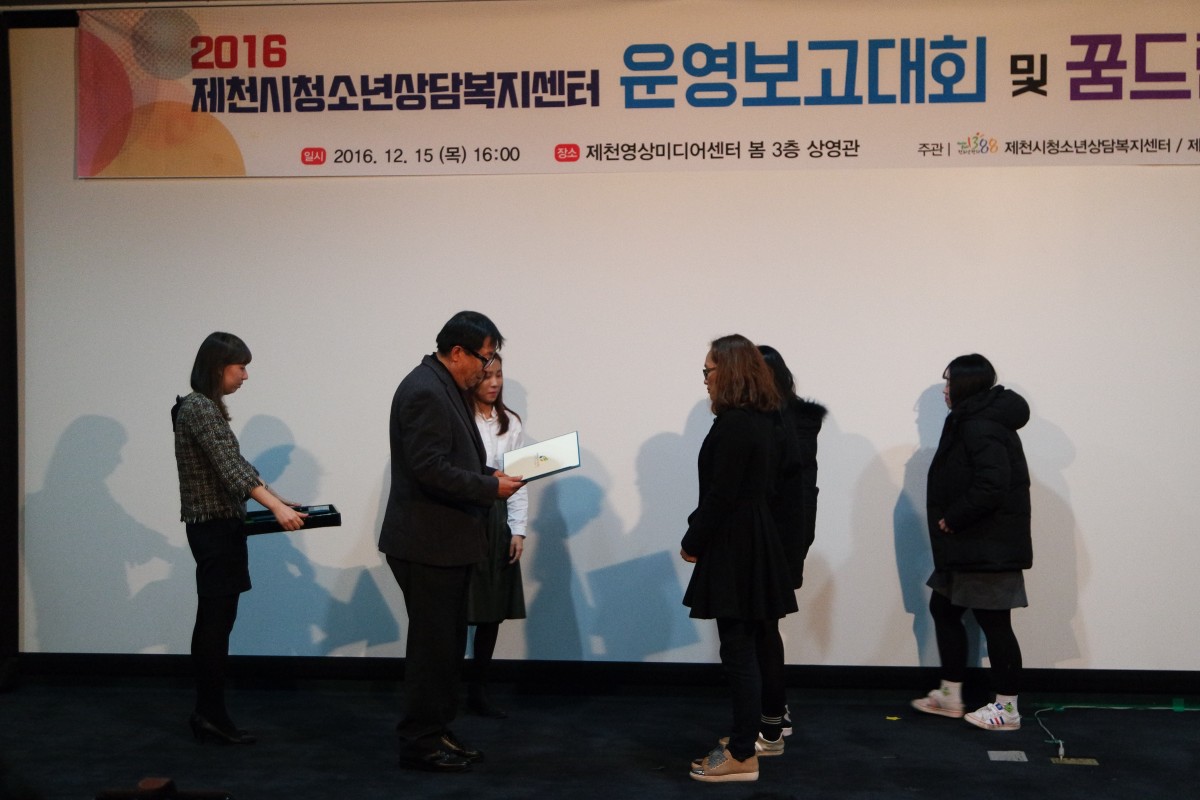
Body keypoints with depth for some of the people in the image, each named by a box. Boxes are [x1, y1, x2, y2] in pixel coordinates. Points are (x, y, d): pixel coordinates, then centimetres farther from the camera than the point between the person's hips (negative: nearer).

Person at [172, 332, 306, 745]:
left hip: (220, 527, 10)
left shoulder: (207, 407, 15)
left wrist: (272, 496, 16)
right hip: (214, 527, -10)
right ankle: (212, 714, 1)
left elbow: (232, 464, 20)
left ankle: (206, 712, 17)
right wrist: (277, 506, -33)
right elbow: (229, 466, -26)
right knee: (217, 621, -6)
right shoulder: (198, 408, -15)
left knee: (213, 620, 11)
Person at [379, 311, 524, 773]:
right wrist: (490, 487, -18)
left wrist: (490, 475, 7)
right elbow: (430, 469, -25)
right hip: (427, 543, -10)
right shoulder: (425, 392, -18)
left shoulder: (446, 388, 14)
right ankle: (420, 743, 12)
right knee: (433, 644, 0)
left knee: (447, 643, 16)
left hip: (446, 542, 10)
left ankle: (436, 732, 27)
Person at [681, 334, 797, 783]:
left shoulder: (733, 424, -18)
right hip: (758, 543, 10)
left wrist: (693, 542, -8)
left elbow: (720, 494, -20)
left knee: (737, 651, -3)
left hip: (734, 549, -10)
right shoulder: (765, 422, 12)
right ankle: (745, 736, 28)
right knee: (745, 648, 17)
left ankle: (742, 756, 4)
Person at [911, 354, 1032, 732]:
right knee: (943, 609, 16)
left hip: (988, 548, -11)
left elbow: (991, 487, -29)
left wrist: (950, 519, -19)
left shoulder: (981, 428, -20)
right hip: (969, 545, 11)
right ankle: (950, 696, 26)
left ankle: (1007, 709, 13)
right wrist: (950, 520, 8)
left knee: (993, 622, 0)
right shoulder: (971, 421, 13)